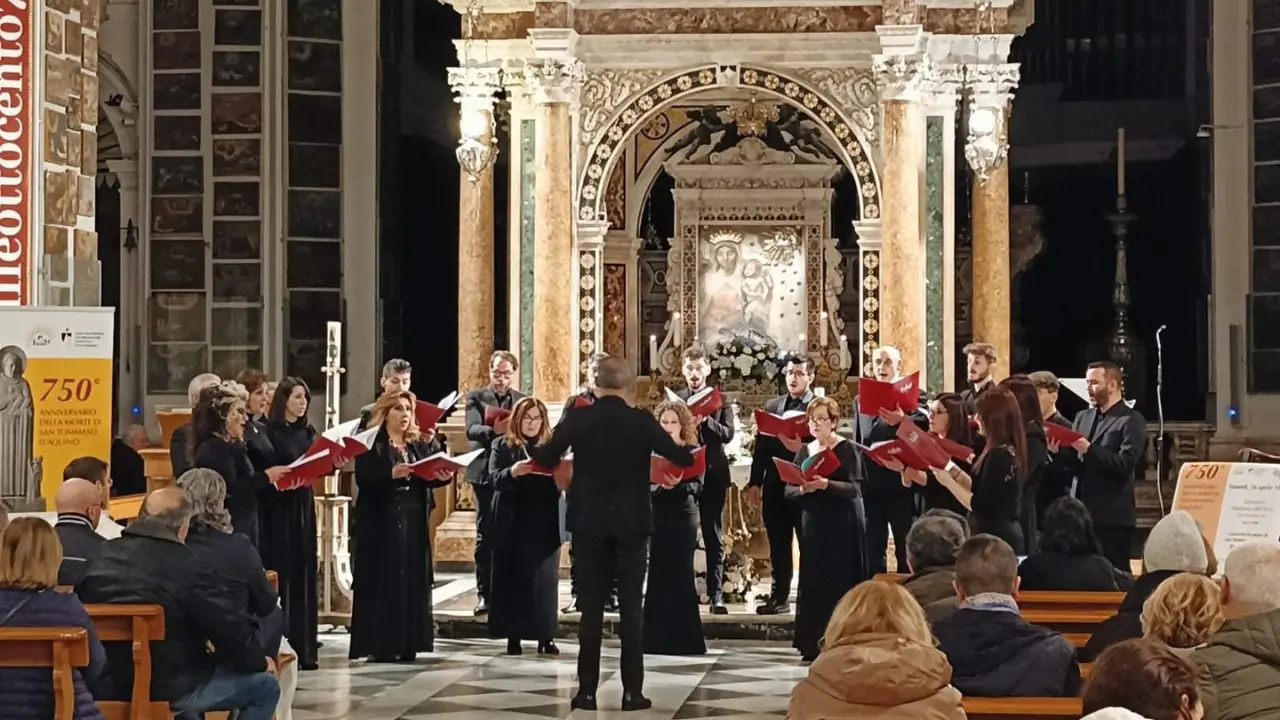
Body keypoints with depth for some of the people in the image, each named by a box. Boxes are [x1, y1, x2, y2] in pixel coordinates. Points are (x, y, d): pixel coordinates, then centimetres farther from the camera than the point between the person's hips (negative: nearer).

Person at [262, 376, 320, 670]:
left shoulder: (308, 432, 12)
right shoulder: (270, 433, -8)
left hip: (303, 509, 6)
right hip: (278, 511, -6)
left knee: (304, 577, 8)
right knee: (281, 577, -6)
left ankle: (304, 647, 12)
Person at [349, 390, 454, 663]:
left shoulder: (419, 444, 13)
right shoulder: (371, 444, -4)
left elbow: (430, 478, 5)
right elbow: (363, 480, -15)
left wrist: (443, 476, -16)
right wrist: (391, 474, -28)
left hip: (414, 522, 6)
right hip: (381, 523, -6)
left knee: (412, 582, 5)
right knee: (383, 582, -5)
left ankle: (407, 644, 10)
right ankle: (381, 645, -2)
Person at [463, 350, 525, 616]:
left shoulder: (524, 400, 11)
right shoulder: (476, 397, 3)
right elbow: (471, 430, -13)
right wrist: (494, 430, -33)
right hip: (486, 472, -2)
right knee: (485, 534, 0)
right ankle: (484, 594, 3)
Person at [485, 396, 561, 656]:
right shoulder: (502, 445, 4)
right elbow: (493, 479, -8)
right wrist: (512, 472, -27)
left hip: (544, 525, 1)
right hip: (512, 525, -1)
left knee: (544, 580, 2)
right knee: (513, 579, 1)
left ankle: (546, 636, 6)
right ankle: (513, 636, 6)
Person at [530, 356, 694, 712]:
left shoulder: (578, 418, -6)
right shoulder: (642, 421, -7)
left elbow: (545, 459, 1)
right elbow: (682, 458, 0)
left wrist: (536, 446, 23)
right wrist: (691, 449, 22)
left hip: (589, 523, 1)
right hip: (631, 523, 0)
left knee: (591, 607, 5)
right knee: (630, 606, 4)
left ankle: (587, 690, 4)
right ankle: (632, 691, 3)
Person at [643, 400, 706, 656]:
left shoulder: (692, 452, 2)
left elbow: (698, 486, -4)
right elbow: (644, 485, 0)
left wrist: (678, 484, -22)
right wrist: (660, 484, -19)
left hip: (684, 518, -1)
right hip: (658, 518, 1)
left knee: (681, 575, -1)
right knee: (659, 575, 2)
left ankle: (683, 639, 5)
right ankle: (658, 639, 7)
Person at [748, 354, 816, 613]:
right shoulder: (771, 406, 13)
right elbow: (761, 446, 10)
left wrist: (802, 448, -27)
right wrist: (755, 483, 4)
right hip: (775, 486, 5)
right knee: (778, 546, 9)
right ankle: (780, 597, 15)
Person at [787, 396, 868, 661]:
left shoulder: (846, 449, -5)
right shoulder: (804, 452, 11)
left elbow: (853, 488, -16)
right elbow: (789, 491, 7)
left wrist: (826, 484, -31)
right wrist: (803, 489, -15)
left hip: (841, 527, -5)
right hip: (812, 525, 5)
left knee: (839, 584, -6)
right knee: (813, 584, 3)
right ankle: (813, 644, 8)